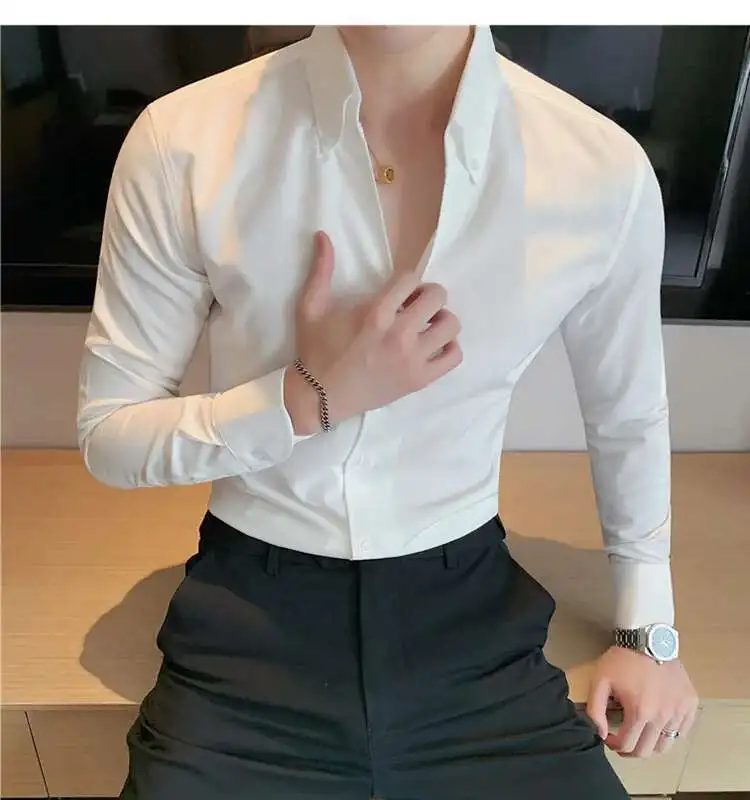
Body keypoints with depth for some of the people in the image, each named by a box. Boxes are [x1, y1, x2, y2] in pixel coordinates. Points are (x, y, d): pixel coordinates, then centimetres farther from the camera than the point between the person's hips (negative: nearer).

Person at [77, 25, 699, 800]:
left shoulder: (604, 170, -11)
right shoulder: (183, 141, -15)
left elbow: (629, 415, 6)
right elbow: (107, 435, -6)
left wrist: (648, 627, 14)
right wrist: (310, 397, -22)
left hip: (472, 618, 2)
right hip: (250, 618, 0)